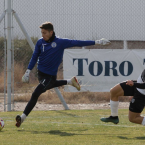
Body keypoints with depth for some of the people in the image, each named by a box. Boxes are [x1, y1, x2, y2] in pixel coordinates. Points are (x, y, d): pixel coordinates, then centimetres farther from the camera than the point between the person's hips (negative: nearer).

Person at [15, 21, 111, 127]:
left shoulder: (60, 42, -12)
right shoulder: (40, 42, -1)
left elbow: (77, 43, -7)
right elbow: (34, 58, 9)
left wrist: (96, 42, -6)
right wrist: (28, 72, 4)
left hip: (50, 75, -6)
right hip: (40, 73, 6)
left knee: (35, 94, -17)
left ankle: (23, 117, -15)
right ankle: (70, 82, 48)